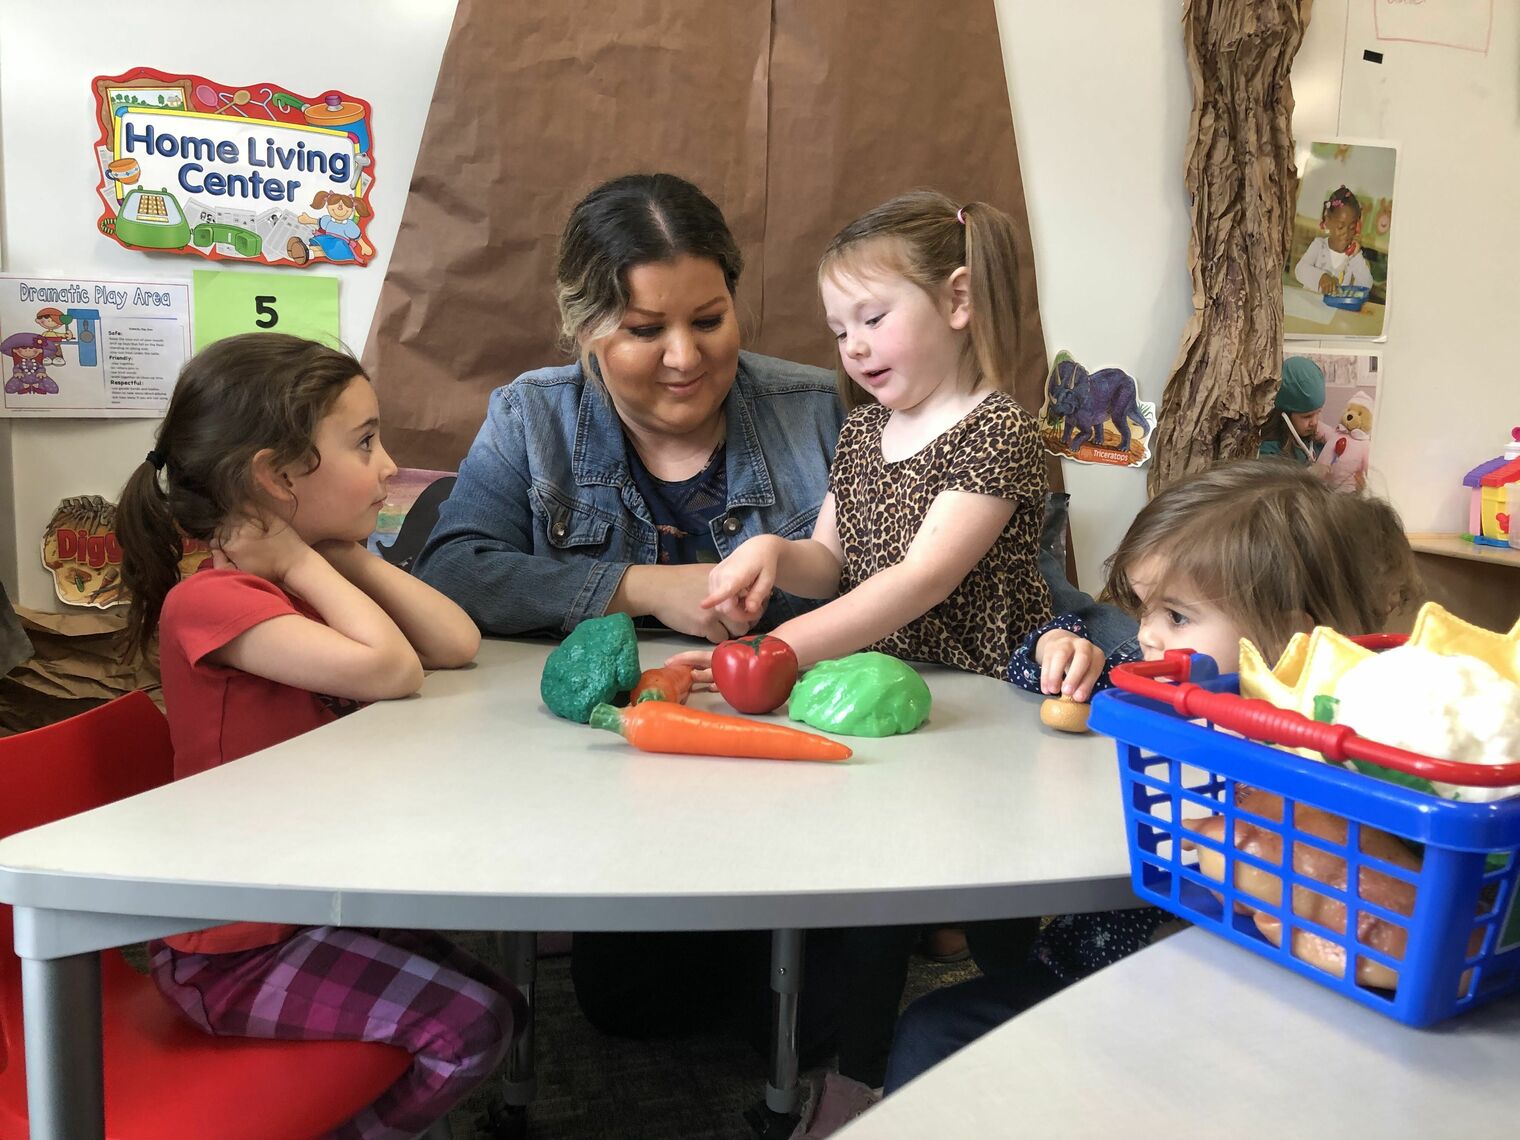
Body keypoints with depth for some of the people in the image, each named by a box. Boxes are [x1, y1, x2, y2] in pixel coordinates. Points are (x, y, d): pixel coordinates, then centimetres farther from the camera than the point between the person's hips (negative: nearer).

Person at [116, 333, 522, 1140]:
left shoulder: (308, 579, 7)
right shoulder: (209, 600, -22)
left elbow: (457, 644, -5)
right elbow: (388, 670, -35)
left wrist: (345, 555, -7)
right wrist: (306, 561, -22)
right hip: (233, 947, -9)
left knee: (495, 1002, 14)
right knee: (469, 1023, -19)